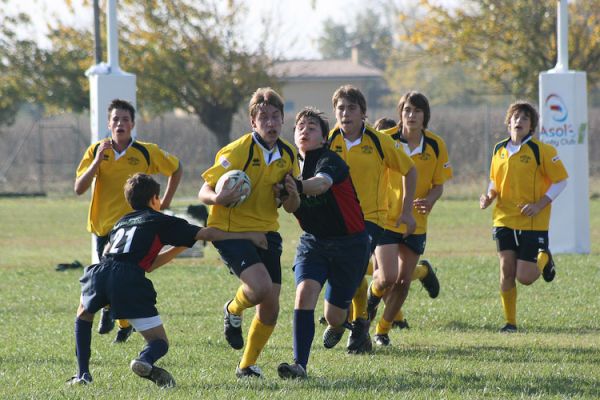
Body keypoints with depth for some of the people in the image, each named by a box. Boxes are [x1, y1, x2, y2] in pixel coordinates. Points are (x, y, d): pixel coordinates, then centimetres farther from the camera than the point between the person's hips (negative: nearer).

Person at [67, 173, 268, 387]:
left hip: (100, 271, 4)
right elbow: (207, 234, 16)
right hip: (130, 280, -4)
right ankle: (145, 360, -30)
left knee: (84, 316, 36)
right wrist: (249, 235, 21)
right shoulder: (161, 222, 19)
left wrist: (180, 247, 41)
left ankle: (82, 374, 21)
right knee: (160, 343, 6)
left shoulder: (121, 222, 33)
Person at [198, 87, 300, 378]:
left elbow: (291, 207, 13)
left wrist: (289, 192, -10)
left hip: (266, 232, 6)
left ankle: (247, 365, 20)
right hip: (231, 231, -6)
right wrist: (219, 198, -35)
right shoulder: (238, 151, -15)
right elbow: (204, 193, -13)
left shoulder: (288, 155, 4)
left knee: (271, 306, 0)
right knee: (261, 286, -26)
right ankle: (233, 311, 9)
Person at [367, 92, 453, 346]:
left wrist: (429, 201, -18)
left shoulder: (436, 145, -3)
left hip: (416, 223, 3)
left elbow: (438, 185, 4)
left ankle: (383, 330, 25)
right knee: (388, 278, -16)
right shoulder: (385, 140, -9)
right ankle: (373, 293, 21)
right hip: (385, 218, -3)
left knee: (403, 282, 4)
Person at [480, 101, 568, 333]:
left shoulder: (540, 150, -8)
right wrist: (489, 197, -1)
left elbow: (561, 180, -5)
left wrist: (540, 204, -15)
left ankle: (543, 259, 28)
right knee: (506, 270, -3)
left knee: (525, 277, -6)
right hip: (504, 219, 4)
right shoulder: (499, 150, 7)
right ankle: (510, 322, 8)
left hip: (533, 222, -4)